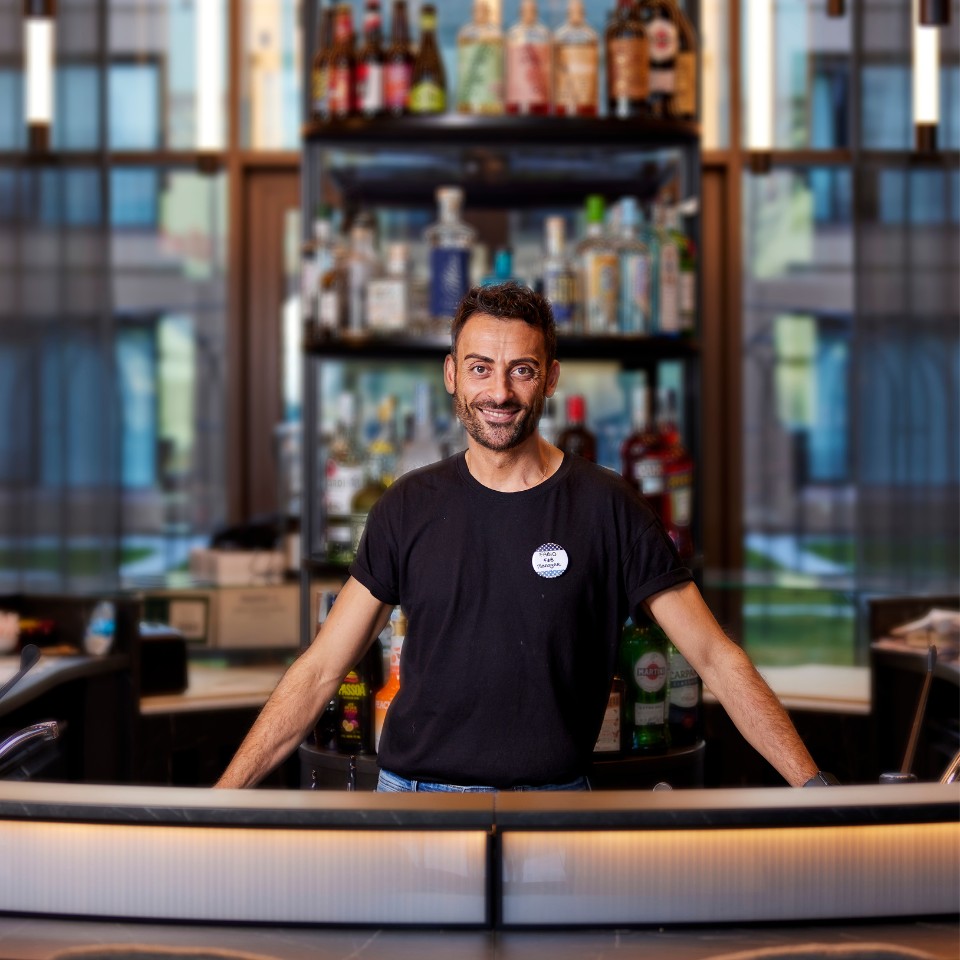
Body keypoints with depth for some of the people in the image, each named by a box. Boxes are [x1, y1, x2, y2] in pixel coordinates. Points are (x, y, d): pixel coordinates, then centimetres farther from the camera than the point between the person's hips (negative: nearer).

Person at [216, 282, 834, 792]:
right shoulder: (410, 507, 4)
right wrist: (223, 796, -3)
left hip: (554, 799, -1)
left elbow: (716, 659, -2)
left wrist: (814, 788, -11)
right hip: (413, 792, 1)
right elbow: (321, 669, 5)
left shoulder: (607, 507, -2)